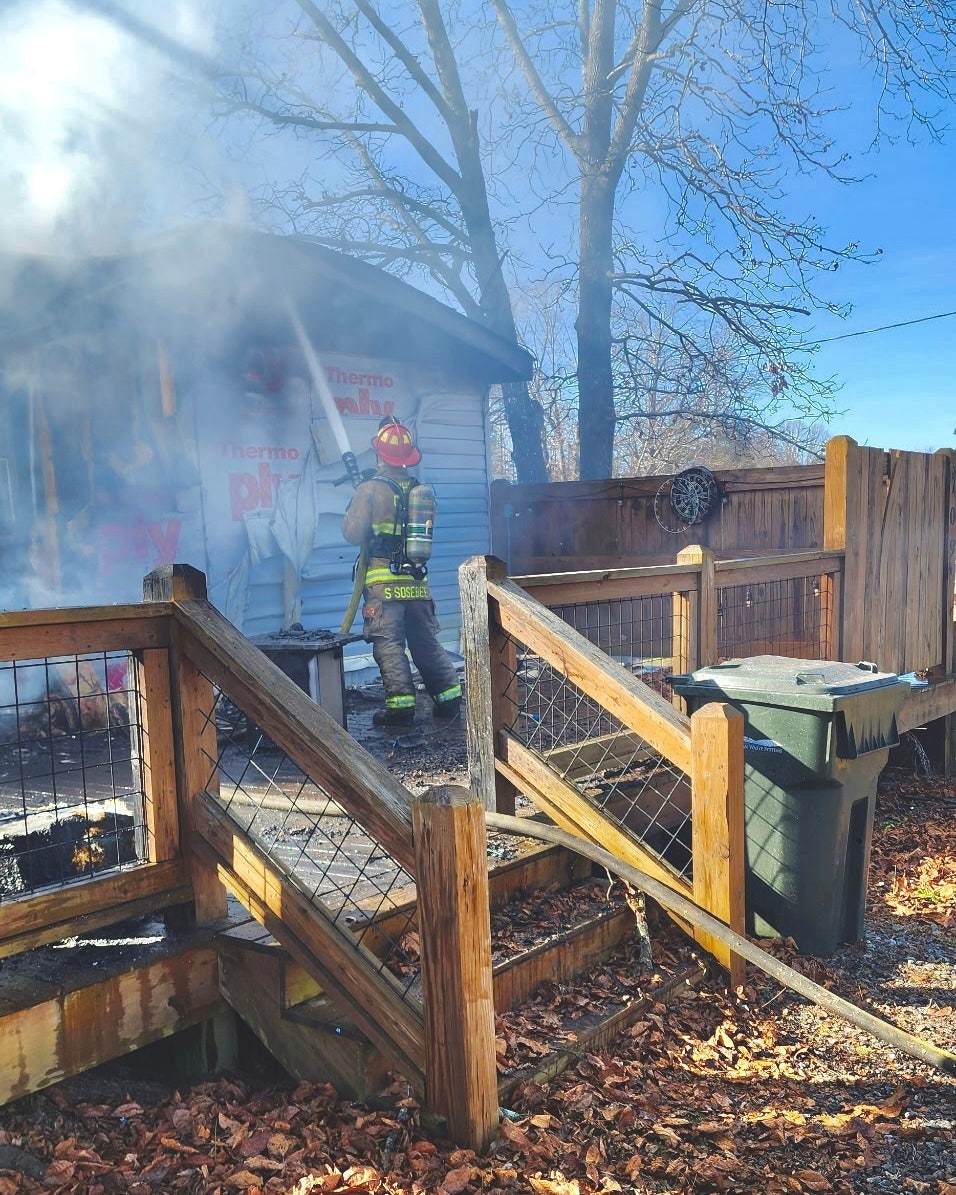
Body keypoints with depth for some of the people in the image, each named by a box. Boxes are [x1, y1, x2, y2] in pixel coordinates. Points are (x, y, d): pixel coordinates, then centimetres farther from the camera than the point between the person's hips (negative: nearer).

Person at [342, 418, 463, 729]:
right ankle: (449, 699, 13)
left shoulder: (370, 489, -7)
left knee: (389, 644, -2)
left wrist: (356, 502, 12)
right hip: (417, 581, 5)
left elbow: (353, 534, -6)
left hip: (383, 581, -5)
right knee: (426, 642, 13)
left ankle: (400, 706, -6)